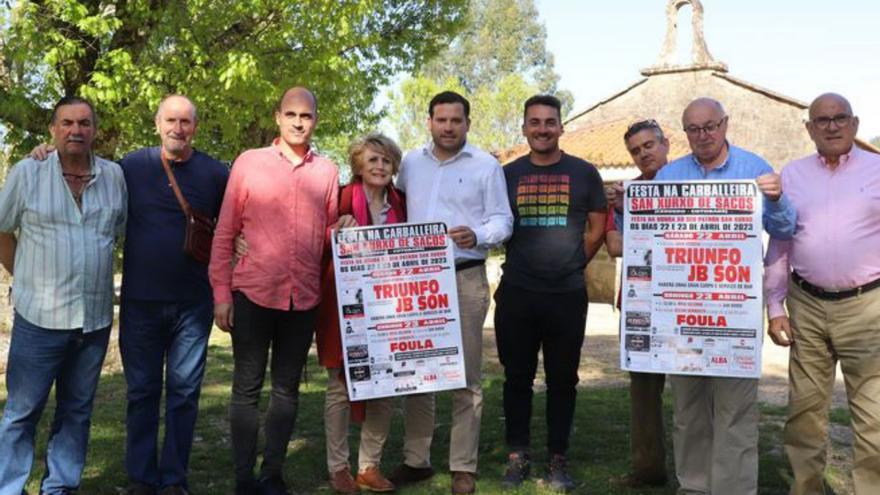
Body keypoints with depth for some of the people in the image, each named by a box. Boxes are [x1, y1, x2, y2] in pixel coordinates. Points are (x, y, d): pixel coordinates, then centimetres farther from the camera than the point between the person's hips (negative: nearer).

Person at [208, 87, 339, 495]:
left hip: (304, 297, 2)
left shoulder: (327, 171, 7)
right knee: (247, 388, 4)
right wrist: (221, 294, -4)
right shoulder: (248, 162, 1)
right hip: (253, 293, -2)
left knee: (287, 388, 11)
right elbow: (224, 233, 1)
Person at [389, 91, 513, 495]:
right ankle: (416, 459, 20)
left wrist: (477, 236, -22)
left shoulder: (486, 166, 1)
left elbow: (502, 220, -2)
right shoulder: (410, 163, 12)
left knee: (466, 374, 1)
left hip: (466, 278, -3)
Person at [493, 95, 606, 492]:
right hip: (516, 294, 1)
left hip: (568, 295, 0)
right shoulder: (507, 174, 6)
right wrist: (524, 263, 8)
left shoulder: (583, 173, 4)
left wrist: (571, 265, 7)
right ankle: (517, 456, 18)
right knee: (518, 377, 7)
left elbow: (597, 228, 8)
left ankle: (557, 459, 19)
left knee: (562, 380, 7)